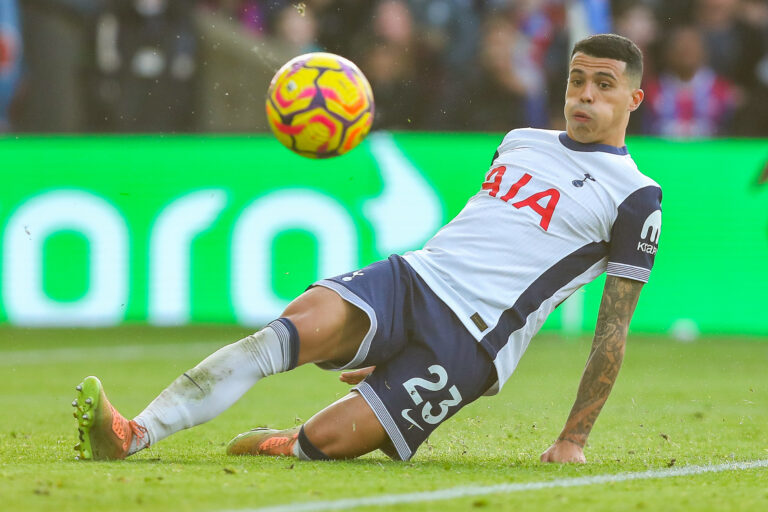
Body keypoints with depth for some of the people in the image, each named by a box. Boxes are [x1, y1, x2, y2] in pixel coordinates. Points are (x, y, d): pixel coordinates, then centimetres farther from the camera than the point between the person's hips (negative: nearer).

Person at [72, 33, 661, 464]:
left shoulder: (635, 197, 2)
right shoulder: (519, 142, 22)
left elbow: (614, 329, 2)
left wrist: (574, 440, -2)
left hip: (469, 346, -5)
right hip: (408, 277, 5)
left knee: (322, 442, -24)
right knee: (298, 326, -29)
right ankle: (131, 435, -38)